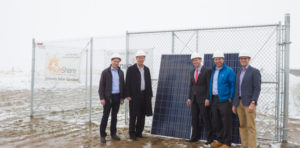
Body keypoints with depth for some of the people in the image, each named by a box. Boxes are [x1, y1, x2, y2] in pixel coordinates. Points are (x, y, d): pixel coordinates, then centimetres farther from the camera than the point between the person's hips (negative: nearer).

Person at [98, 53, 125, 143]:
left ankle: (113, 134, 20)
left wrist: (122, 97, 6)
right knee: (105, 116, -3)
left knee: (114, 116, 10)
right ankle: (102, 135, 6)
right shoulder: (105, 72, -6)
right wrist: (102, 98, -15)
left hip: (117, 97, 4)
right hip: (108, 97, -4)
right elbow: (101, 86, -8)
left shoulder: (120, 72, 7)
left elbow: (122, 85, 11)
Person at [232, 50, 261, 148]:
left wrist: (252, 103, -22)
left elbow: (257, 89, -12)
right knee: (242, 126, 9)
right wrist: (234, 104, 12)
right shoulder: (239, 73, 16)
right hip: (239, 103, 7)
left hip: (249, 103, -7)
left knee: (250, 127, -6)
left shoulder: (255, 71, -6)